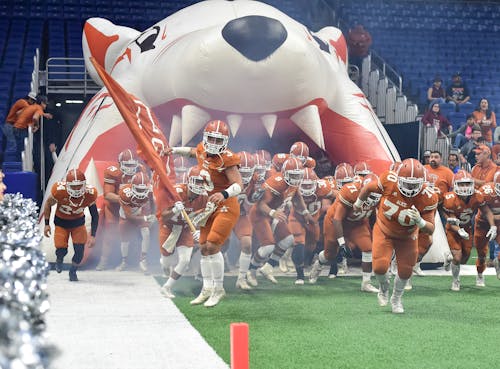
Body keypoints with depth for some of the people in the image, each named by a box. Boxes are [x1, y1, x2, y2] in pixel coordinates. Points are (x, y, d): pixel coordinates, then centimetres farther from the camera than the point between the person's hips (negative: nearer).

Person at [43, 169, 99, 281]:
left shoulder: (90, 194, -26)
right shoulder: (59, 190, -32)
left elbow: (95, 216, -12)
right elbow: (48, 204, -10)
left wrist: (92, 235, -15)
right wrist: (47, 224, -7)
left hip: (78, 222, 1)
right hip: (61, 222, -1)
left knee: (80, 249, -11)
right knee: (61, 250, -11)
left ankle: (73, 271, 20)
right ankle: (59, 260, 29)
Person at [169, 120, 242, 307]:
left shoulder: (226, 159, -21)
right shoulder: (202, 150, 1)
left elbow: (238, 185, -30)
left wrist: (224, 194, -47)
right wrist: (175, 150, 32)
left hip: (226, 207, -8)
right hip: (210, 205, 8)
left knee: (212, 246, -15)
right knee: (204, 248, 9)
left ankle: (219, 289, -2)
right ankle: (207, 288, 20)